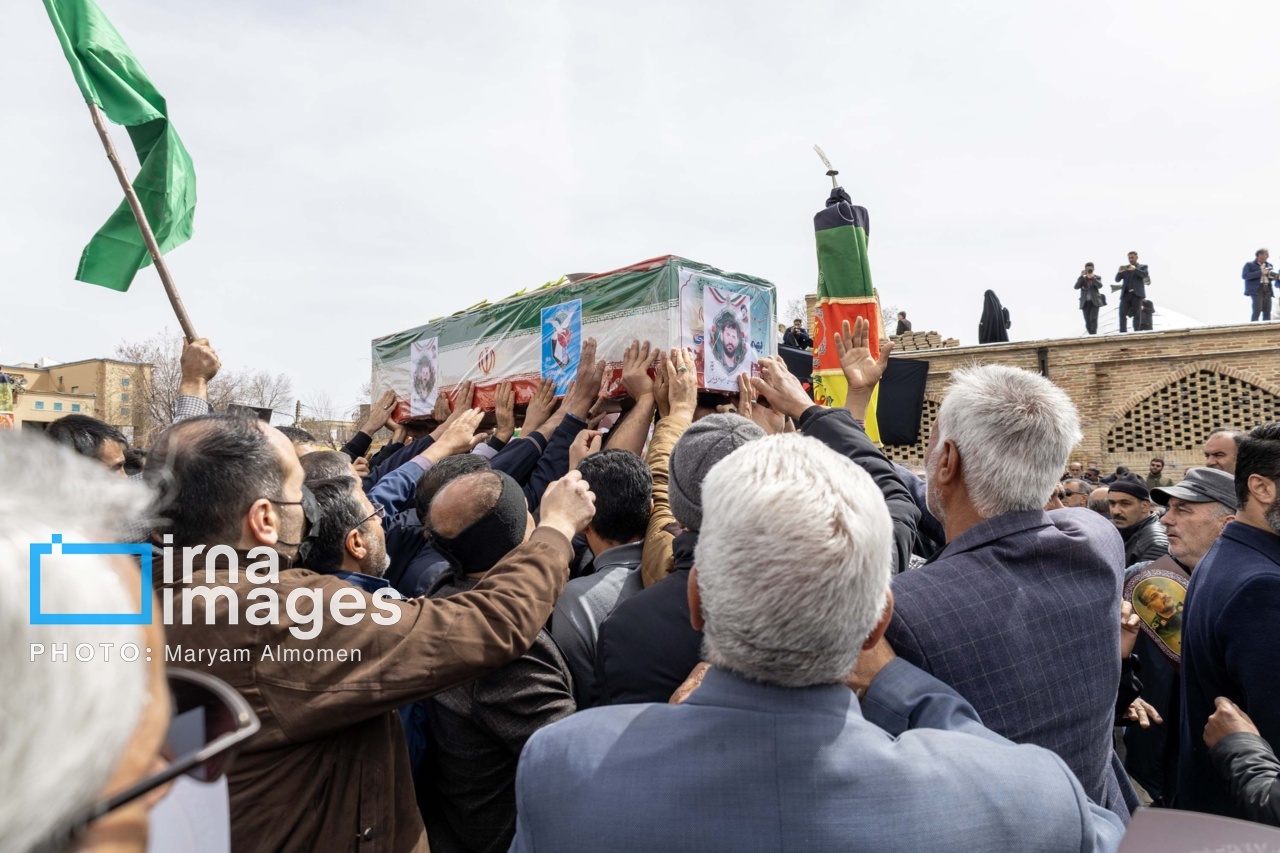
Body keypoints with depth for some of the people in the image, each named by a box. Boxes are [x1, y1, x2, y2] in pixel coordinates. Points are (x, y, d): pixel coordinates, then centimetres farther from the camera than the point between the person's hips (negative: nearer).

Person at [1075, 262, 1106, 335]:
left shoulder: (1097, 278, 9)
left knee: (1093, 318, -18)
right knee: (1087, 321, -1)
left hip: (1094, 301, -2)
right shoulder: (1082, 279, 11)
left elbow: (1100, 286, -10)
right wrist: (1082, 276, -12)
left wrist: (1092, 278, -19)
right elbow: (1076, 287, -6)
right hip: (1085, 302, 2)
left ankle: (1093, 334, -23)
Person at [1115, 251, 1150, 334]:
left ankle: (1137, 332, -6)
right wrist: (1120, 272, -11)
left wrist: (1135, 269, -21)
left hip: (1137, 294, -2)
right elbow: (1117, 279, 10)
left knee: (1137, 315, -5)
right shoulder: (1125, 268, 19)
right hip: (1126, 294, 2)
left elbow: (1145, 275, -7)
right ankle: (1122, 332, -11)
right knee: (1122, 314, -10)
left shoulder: (1143, 266, 12)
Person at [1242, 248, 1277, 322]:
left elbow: (1272, 276, 25)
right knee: (1257, 311, -15)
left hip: (1267, 290, 6)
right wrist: (1260, 272, -16)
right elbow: (1244, 275, -12)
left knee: (1267, 311, 1)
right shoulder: (1249, 264, 1)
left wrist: (1272, 276, 0)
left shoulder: (1269, 265, 19)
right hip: (1256, 290, -6)